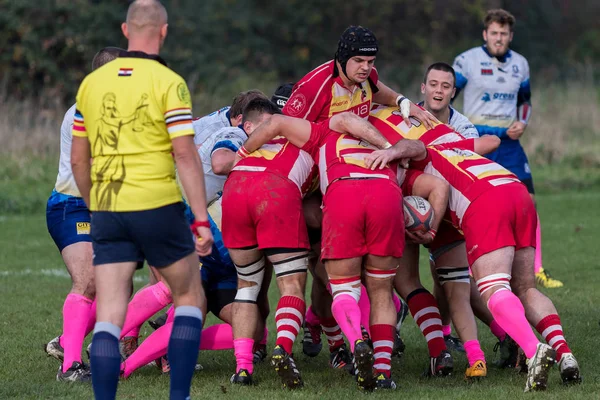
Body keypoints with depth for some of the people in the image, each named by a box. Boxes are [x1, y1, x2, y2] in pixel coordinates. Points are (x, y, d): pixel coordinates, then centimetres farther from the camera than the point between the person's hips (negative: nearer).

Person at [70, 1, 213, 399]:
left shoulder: (92, 82, 7)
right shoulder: (169, 83, -7)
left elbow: (78, 158, 13)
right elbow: (186, 156, -12)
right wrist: (202, 221, -10)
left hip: (107, 213, 3)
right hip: (157, 207, -3)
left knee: (109, 316, 2)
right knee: (189, 296, 15)